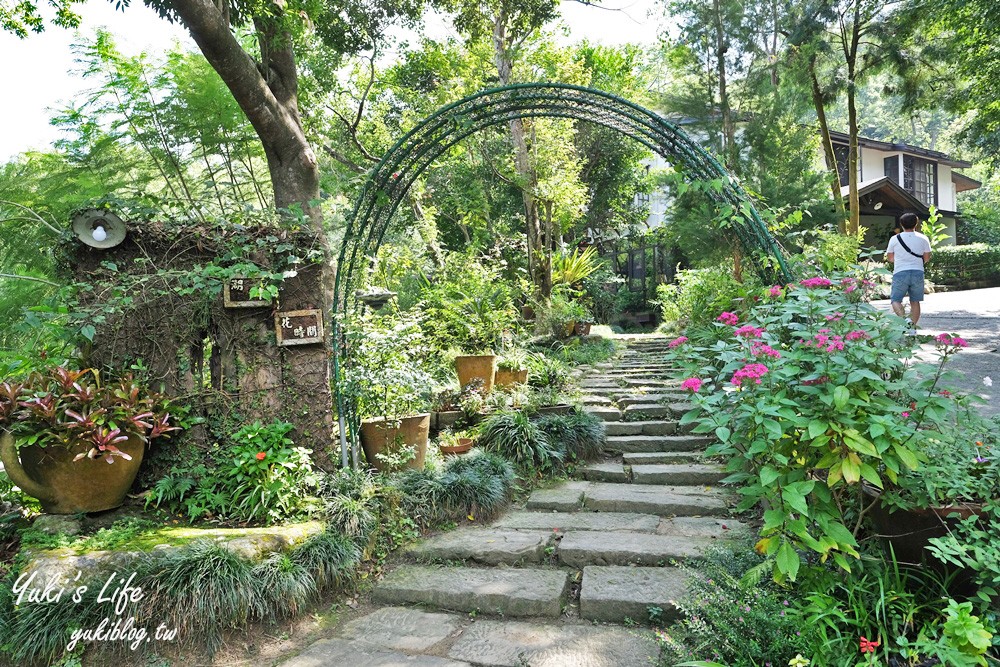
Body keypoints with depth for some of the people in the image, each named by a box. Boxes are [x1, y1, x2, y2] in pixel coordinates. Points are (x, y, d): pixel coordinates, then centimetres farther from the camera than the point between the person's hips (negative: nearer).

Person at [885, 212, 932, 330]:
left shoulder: (895, 239, 1)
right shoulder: (923, 238, 6)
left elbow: (890, 258, 9)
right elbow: (927, 258, 9)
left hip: (900, 273, -2)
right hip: (918, 272, 2)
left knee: (895, 299, 2)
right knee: (915, 301, 9)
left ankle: (904, 318, -24)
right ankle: (913, 326, 8)